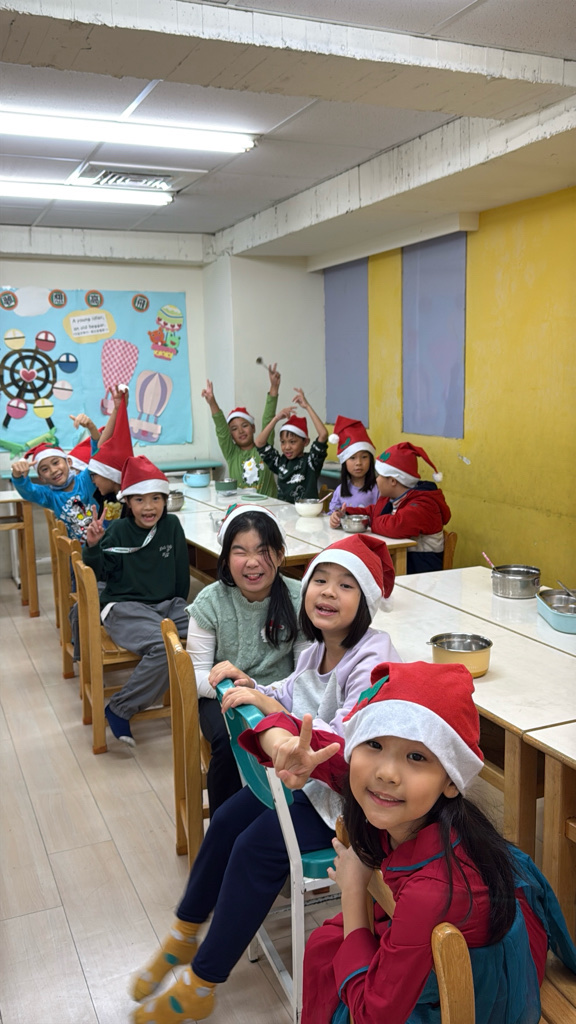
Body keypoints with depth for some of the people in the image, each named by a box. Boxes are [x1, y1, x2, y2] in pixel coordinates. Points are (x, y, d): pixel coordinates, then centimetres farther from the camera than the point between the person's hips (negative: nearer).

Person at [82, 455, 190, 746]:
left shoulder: (171, 525, 6)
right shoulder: (119, 531, -3)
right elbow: (100, 572, -2)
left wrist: (180, 607, 15)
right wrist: (93, 546, -18)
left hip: (167, 604, 4)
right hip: (124, 607, -4)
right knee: (164, 646, -33)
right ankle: (118, 710, -14)